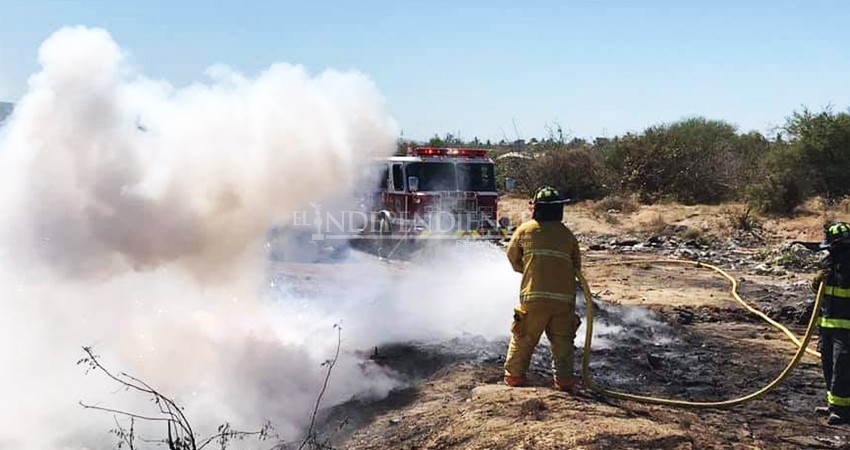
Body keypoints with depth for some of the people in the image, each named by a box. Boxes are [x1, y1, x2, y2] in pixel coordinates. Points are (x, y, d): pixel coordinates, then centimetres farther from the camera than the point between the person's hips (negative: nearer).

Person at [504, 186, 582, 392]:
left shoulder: (525, 230, 5)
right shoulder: (567, 234, 11)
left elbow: (512, 256, 15)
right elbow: (577, 265, 15)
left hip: (534, 294, -2)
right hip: (565, 296, 2)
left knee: (524, 337, 9)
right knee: (562, 339, 11)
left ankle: (513, 374, 14)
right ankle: (564, 378, 6)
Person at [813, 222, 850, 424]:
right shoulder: (828, 261, 9)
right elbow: (818, 290, 15)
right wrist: (817, 281, -4)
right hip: (827, 322, 8)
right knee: (828, 364, 14)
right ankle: (833, 402, 27)